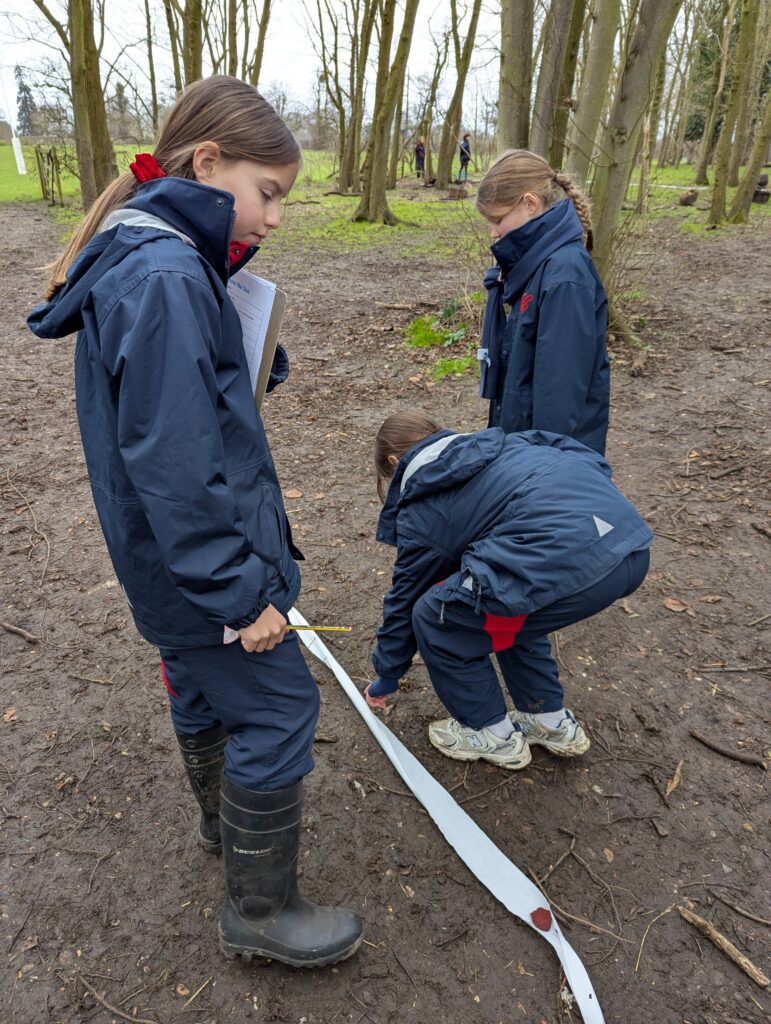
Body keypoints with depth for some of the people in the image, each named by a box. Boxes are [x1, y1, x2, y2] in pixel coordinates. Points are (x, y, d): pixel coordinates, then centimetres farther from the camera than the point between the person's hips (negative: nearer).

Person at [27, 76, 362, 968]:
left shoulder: (148, 259, 8)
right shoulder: (166, 278, -24)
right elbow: (174, 467, -27)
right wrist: (243, 591, -22)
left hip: (172, 559, 10)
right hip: (199, 560, -10)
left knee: (202, 687, 25)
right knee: (277, 708, 4)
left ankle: (227, 820, 51)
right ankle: (260, 909, 24)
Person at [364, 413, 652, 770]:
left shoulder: (421, 513, 11)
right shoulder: (501, 445, 27)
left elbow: (404, 600, 21)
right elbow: (590, 458, 26)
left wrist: (386, 677, 38)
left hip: (565, 564, -8)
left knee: (433, 618, 14)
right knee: (507, 607, 32)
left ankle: (493, 734, 28)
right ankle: (552, 720, 40)